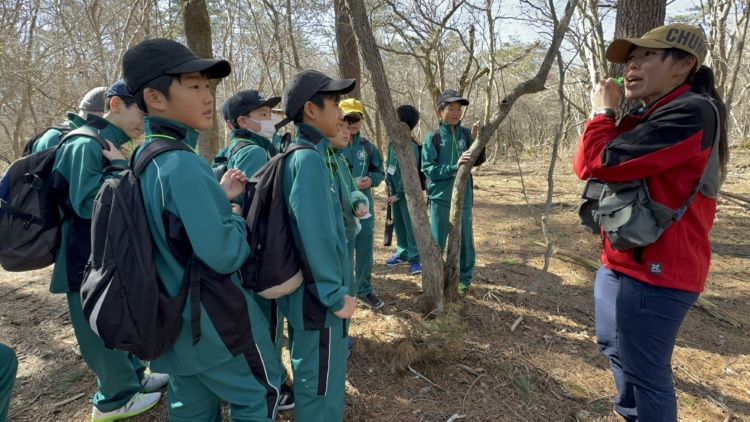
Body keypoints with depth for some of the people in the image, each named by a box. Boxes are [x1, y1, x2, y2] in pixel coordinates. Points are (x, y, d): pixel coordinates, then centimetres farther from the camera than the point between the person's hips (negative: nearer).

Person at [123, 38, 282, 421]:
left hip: (175, 319, 9)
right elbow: (223, 255, -27)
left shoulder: (145, 158, 4)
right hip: (215, 323, -9)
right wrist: (237, 216, -8)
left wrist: (219, 197, 5)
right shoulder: (184, 165, -25)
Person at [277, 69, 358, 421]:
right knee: (321, 382, 9)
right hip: (319, 295, -9)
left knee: (311, 374, 26)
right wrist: (336, 295, -18)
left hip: (307, 289, 9)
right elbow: (317, 236, -25)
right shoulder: (309, 158, -21)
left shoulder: (300, 154, 8)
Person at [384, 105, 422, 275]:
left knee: (411, 225, -2)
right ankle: (403, 253, 30)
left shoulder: (411, 146, -18)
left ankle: (415, 258, 6)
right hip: (395, 191, 8)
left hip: (407, 193, -8)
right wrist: (388, 183, 11)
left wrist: (399, 194, -16)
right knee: (398, 224, 16)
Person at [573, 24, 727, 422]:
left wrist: (602, 111, -9)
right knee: (613, 345, 26)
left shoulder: (690, 113, -19)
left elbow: (600, 163, -24)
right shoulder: (648, 116, 13)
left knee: (645, 370, 3)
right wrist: (606, 114, 0)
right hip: (623, 260, 11)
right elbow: (584, 165, 10)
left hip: (654, 269, -11)